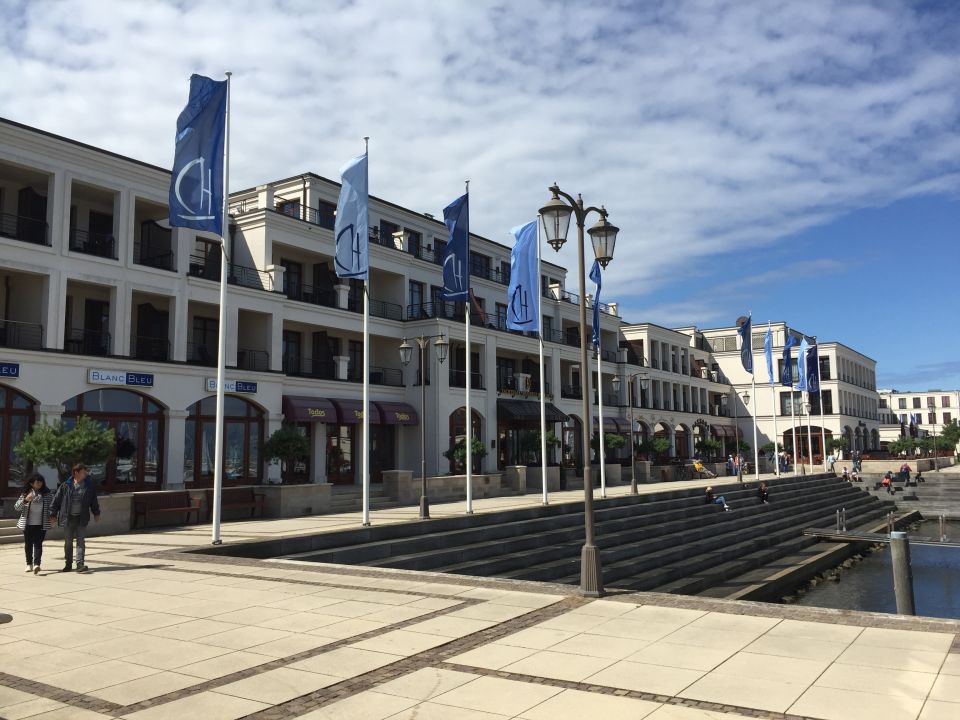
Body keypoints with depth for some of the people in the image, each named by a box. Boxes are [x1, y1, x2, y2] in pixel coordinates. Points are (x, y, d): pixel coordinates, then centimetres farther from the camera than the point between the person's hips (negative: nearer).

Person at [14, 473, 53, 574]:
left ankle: (36, 564, -19)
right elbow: (16, 507, -1)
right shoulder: (25, 493, 2)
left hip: (41, 524, -2)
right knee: (28, 544, 9)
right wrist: (25, 500, -18)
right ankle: (29, 564, 22)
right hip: (28, 524, 2)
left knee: (38, 544, -10)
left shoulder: (47, 494, 2)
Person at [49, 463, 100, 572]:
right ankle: (68, 564, 20)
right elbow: (56, 500, 2)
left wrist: (96, 513, 15)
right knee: (68, 542, 9)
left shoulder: (89, 487, 5)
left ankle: (80, 563, -5)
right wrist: (53, 514, 1)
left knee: (81, 541, -4)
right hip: (68, 518, -1)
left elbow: (94, 501, 15)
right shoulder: (65, 486, -2)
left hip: (81, 518, 1)